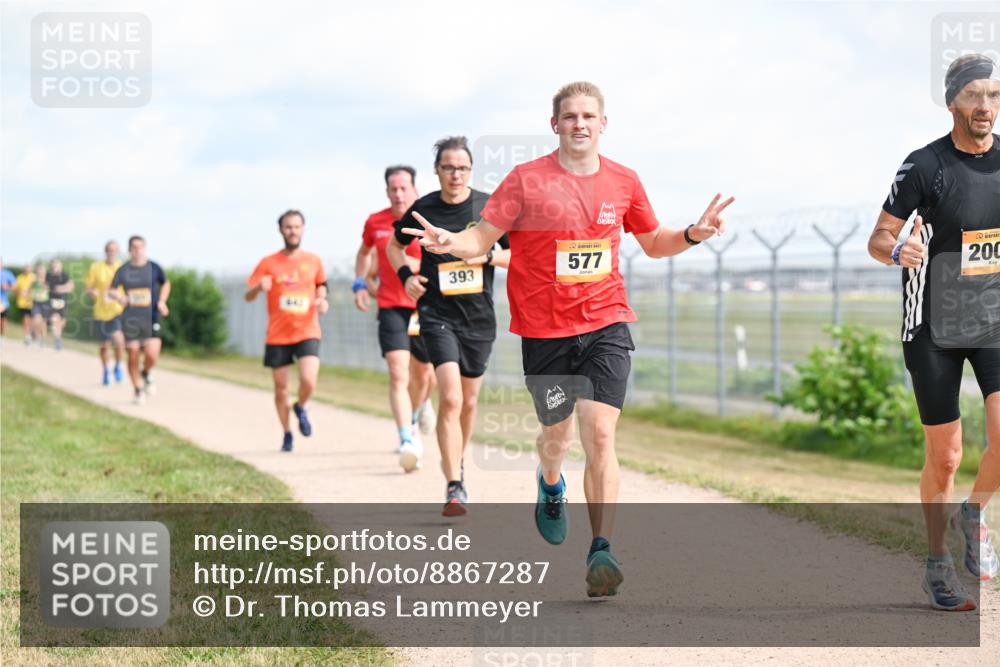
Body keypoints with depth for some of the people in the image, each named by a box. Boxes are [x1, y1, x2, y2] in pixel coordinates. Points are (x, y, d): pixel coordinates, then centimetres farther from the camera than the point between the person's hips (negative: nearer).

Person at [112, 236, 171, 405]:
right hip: (130, 319, 1)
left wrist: (162, 301, 3)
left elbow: (166, 283, 18)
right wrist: (119, 296, -16)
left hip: (151, 318, -1)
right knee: (133, 356, 2)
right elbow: (112, 289, 6)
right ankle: (137, 390, 21)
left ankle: (146, 373, 20)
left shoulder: (154, 267, 2)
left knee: (151, 355, -14)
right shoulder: (123, 270, 2)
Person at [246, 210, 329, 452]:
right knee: (281, 389, 5)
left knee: (308, 382, -19)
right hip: (277, 335, 0)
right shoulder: (268, 263, 1)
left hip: (307, 332, 0)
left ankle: (301, 408, 15)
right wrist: (259, 287, -22)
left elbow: (321, 287, 21)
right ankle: (287, 434, 25)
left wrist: (322, 302, -1)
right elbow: (248, 296, 0)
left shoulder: (313, 261, 5)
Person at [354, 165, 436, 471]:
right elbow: (364, 252, 23)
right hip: (391, 307, 0)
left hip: (425, 308, 0)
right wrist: (360, 283, 12)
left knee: (423, 374, 16)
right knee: (398, 374, -17)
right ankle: (407, 441, -25)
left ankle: (414, 420, 47)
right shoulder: (374, 223, 3)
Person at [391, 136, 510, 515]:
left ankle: (455, 463, 40)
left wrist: (487, 256, -14)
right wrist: (406, 275, -2)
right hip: (437, 314, -2)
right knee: (450, 398, -17)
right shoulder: (422, 209, -1)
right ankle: (454, 487, -17)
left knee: (468, 401, 15)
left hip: (479, 317, 2)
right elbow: (395, 246, 17)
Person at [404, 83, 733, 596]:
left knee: (600, 434, -13)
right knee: (557, 432, 13)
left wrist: (693, 234, 1)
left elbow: (653, 243, 20)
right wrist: (450, 242, -25)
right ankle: (550, 485, 51)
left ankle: (601, 552, -13)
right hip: (544, 329, -1)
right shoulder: (527, 179, -5)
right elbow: (483, 236, -5)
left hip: (605, 325, 1)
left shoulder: (623, 182, 5)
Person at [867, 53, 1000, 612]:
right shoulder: (925, 166, -8)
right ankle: (938, 564, 22)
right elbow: (879, 238, -6)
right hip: (934, 328, -2)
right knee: (945, 456, 2)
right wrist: (898, 251, -27)